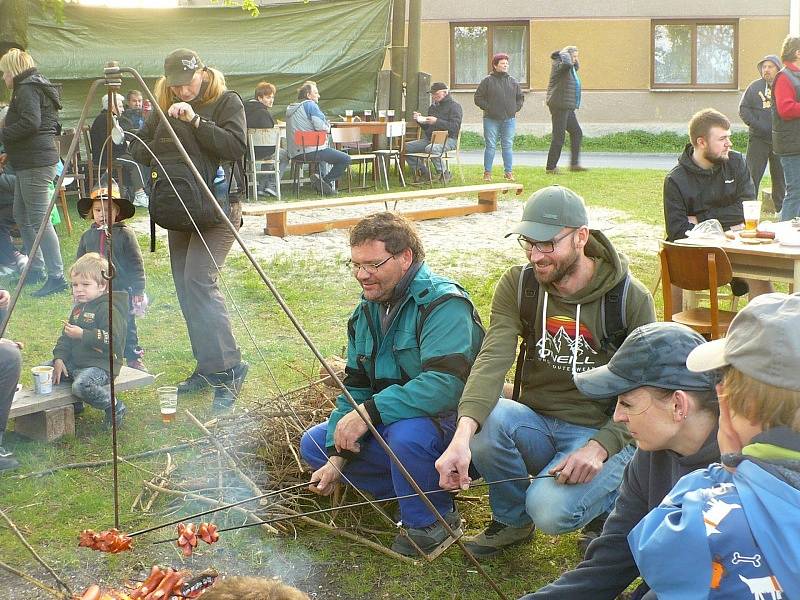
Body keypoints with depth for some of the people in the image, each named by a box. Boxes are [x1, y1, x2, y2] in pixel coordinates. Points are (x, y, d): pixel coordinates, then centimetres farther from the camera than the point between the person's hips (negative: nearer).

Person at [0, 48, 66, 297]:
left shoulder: (27, 89, -10)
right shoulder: (38, 87, 20)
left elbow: (30, 123, -24)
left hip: (34, 162, -11)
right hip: (30, 162, 11)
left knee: (39, 219, -11)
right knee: (22, 216, 17)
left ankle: (56, 276, -12)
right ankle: (36, 269, 24)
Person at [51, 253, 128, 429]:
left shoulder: (108, 309, -14)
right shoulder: (78, 308, 16)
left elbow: (114, 340, -26)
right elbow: (65, 337, 20)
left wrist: (82, 334, -29)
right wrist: (59, 359, 4)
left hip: (101, 364, -10)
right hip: (75, 362, 10)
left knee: (82, 386, -36)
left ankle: (115, 408, -11)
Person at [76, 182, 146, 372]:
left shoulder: (125, 234, -6)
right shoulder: (87, 236, 5)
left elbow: (136, 264, -5)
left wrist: (138, 291, -7)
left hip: (122, 292, -3)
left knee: (127, 326, 5)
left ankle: (134, 358, 17)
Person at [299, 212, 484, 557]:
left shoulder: (443, 304, -21)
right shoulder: (365, 312, 7)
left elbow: (446, 385, -34)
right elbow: (355, 386, 7)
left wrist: (371, 411, -34)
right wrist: (338, 456, -4)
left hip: (450, 422, -9)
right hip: (389, 422, 9)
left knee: (406, 434, -39)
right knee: (314, 444, 2)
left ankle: (432, 522, -9)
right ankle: (426, 489, -1)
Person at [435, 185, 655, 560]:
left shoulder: (630, 298, -11)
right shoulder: (517, 285, -4)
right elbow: (493, 360, -20)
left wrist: (600, 447, -26)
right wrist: (463, 434, -37)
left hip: (604, 431, -3)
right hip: (537, 423, 3)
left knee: (551, 511, -30)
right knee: (482, 421, -29)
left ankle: (611, 493, 7)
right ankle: (512, 518, 1)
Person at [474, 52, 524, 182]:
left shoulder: (513, 81, 11)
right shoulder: (487, 80, -1)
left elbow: (520, 97, 20)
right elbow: (478, 98, 1)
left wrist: (515, 109, 7)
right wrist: (487, 108, -8)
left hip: (509, 119, 3)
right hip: (491, 120, -3)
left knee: (508, 146, 5)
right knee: (490, 146, -1)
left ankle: (508, 172, 12)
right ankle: (487, 173, 5)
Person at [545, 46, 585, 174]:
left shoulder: (571, 68, 17)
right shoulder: (558, 64, -11)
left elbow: (576, 67, 40)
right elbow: (567, 64, -34)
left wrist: (574, 61, 21)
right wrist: (564, 54, -15)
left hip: (567, 108, 10)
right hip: (559, 106, -10)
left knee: (577, 133, 9)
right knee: (559, 137, -7)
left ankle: (574, 163, 10)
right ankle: (550, 167, -2)